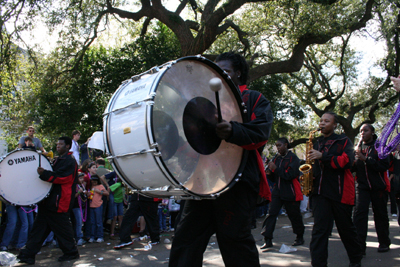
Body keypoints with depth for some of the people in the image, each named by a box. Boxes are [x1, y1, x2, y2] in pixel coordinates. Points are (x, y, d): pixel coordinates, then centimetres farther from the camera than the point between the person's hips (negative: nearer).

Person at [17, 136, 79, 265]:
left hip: (59, 203, -10)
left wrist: (44, 173, -30)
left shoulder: (69, 162, -10)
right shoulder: (58, 160, 21)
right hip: (49, 201, 10)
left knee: (62, 228, 0)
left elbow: (60, 177, -22)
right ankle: (28, 255, 10)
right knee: (39, 227, 7)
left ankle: (71, 252, 16)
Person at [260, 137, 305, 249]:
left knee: (294, 216, 7)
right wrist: (269, 174, -4)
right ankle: (268, 240, -6)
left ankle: (300, 237, 28)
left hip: (290, 193, -5)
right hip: (277, 192, 5)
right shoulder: (276, 159, 13)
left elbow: (290, 175, -19)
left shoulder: (293, 158, -6)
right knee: (271, 213, -7)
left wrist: (276, 169, -21)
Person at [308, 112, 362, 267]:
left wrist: (322, 156, -21)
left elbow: (347, 161, -14)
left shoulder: (343, 141, 3)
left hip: (340, 191, -3)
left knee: (346, 228, 11)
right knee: (319, 229, -6)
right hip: (320, 191, 3)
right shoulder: (317, 143, 17)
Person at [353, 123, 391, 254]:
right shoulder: (358, 148, 11)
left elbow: (384, 165, -14)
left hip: (378, 186, -2)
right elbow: (353, 168, 11)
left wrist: (366, 159, -23)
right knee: (359, 213, -11)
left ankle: (384, 243, 24)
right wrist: (353, 162, -13)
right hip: (362, 186, 3)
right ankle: (360, 246, -13)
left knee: (380, 214, 7)